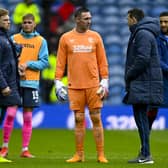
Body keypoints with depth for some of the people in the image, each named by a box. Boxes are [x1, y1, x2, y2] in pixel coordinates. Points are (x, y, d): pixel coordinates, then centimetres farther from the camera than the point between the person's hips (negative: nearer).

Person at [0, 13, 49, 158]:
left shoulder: (41, 41, 6)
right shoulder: (14, 38, 7)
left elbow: (44, 62, 1)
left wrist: (28, 64, -11)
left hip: (31, 82, 0)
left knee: (28, 116, 2)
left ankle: (25, 149, 7)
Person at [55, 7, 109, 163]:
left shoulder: (95, 37, 6)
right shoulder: (66, 38, 5)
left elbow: (102, 61, 7)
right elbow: (60, 62, 6)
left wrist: (104, 81, 1)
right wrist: (58, 82, 0)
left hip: (93, 85, 0)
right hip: (75, 86, 0)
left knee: (96, 119, 0)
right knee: (78, 119, 3)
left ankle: (101, 154, 2)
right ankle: (79, 154, 9)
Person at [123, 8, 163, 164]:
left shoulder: (143, 34, -13)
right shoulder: (141, 33, 19)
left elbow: (143, 59, -22)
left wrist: (129, 75, -11)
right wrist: (130, 76, 13)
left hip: (143, 85, -10)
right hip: (141, 84, 10)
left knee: (141, 117, -9)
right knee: (141, 117, 11)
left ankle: (145, 155, -10)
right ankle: (144, 153, 13)